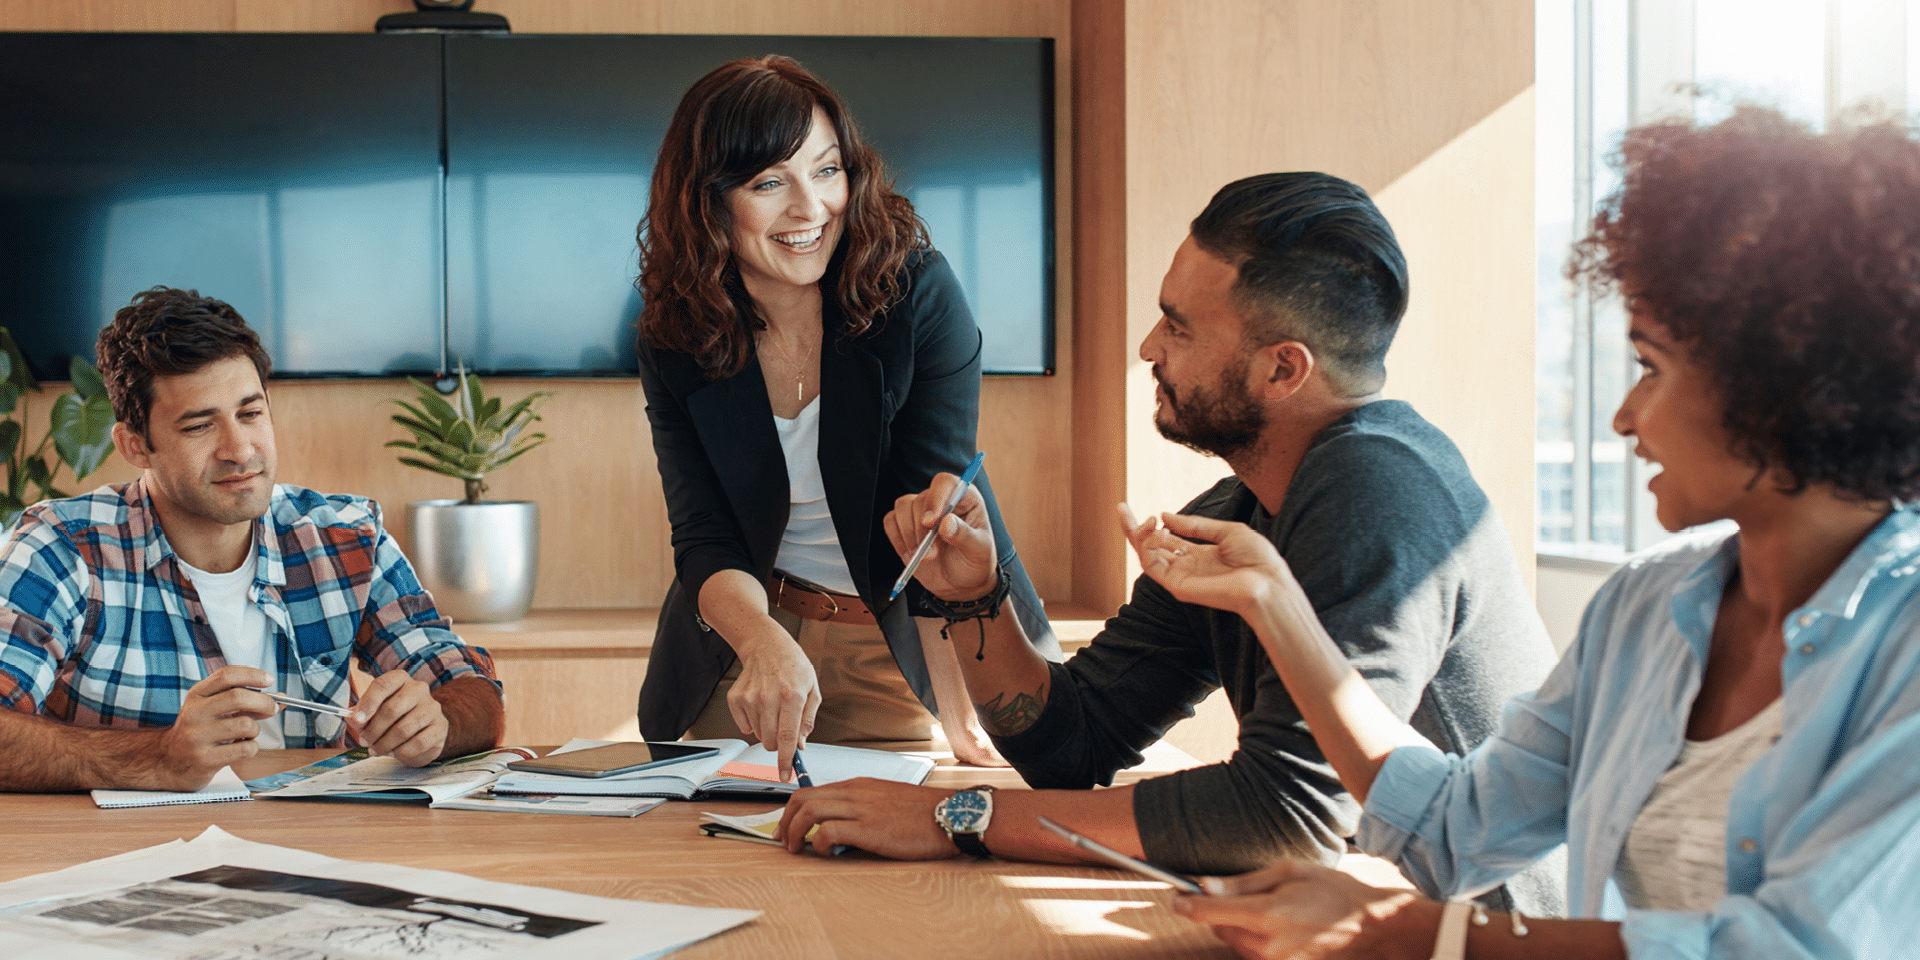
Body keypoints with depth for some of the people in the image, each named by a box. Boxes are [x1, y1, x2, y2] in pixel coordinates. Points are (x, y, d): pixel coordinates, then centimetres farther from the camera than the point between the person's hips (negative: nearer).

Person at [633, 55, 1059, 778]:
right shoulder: (674, 342, -9)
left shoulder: (918, 293, -18)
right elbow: (706, 542, -14)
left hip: (895, 652, -2)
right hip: (741, 643, 3)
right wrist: (765, 644, -37)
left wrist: (958, 714, -32)